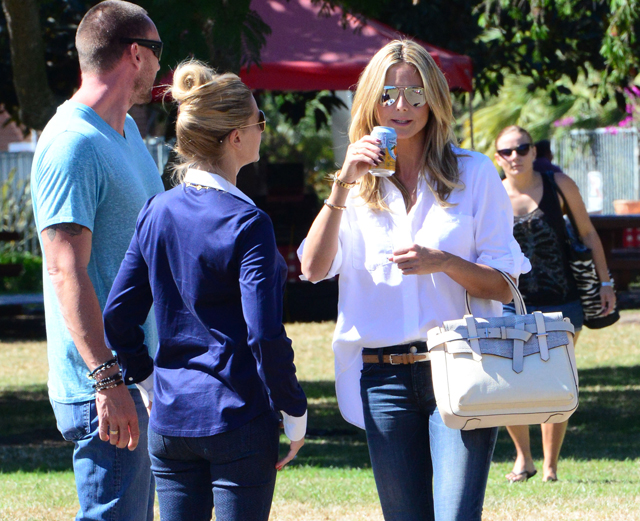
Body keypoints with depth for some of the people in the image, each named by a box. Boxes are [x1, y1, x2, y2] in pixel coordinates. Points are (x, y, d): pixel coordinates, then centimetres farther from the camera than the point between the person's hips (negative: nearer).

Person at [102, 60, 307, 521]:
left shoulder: (157, 213, 4)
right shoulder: (246, 224, -14)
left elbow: (117, 314, 5)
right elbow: (265, 334, -18)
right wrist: (295, 413, -7)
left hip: (170, 419, 5)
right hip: (239, 419, -5)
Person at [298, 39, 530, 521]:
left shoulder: (474, 174, 5)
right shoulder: (361, 184, 13)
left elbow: (503, 285, 3)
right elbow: (314, 268, -2)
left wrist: (443, 262, -15)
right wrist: (342, 186, -11)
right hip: (384, 376, 3)